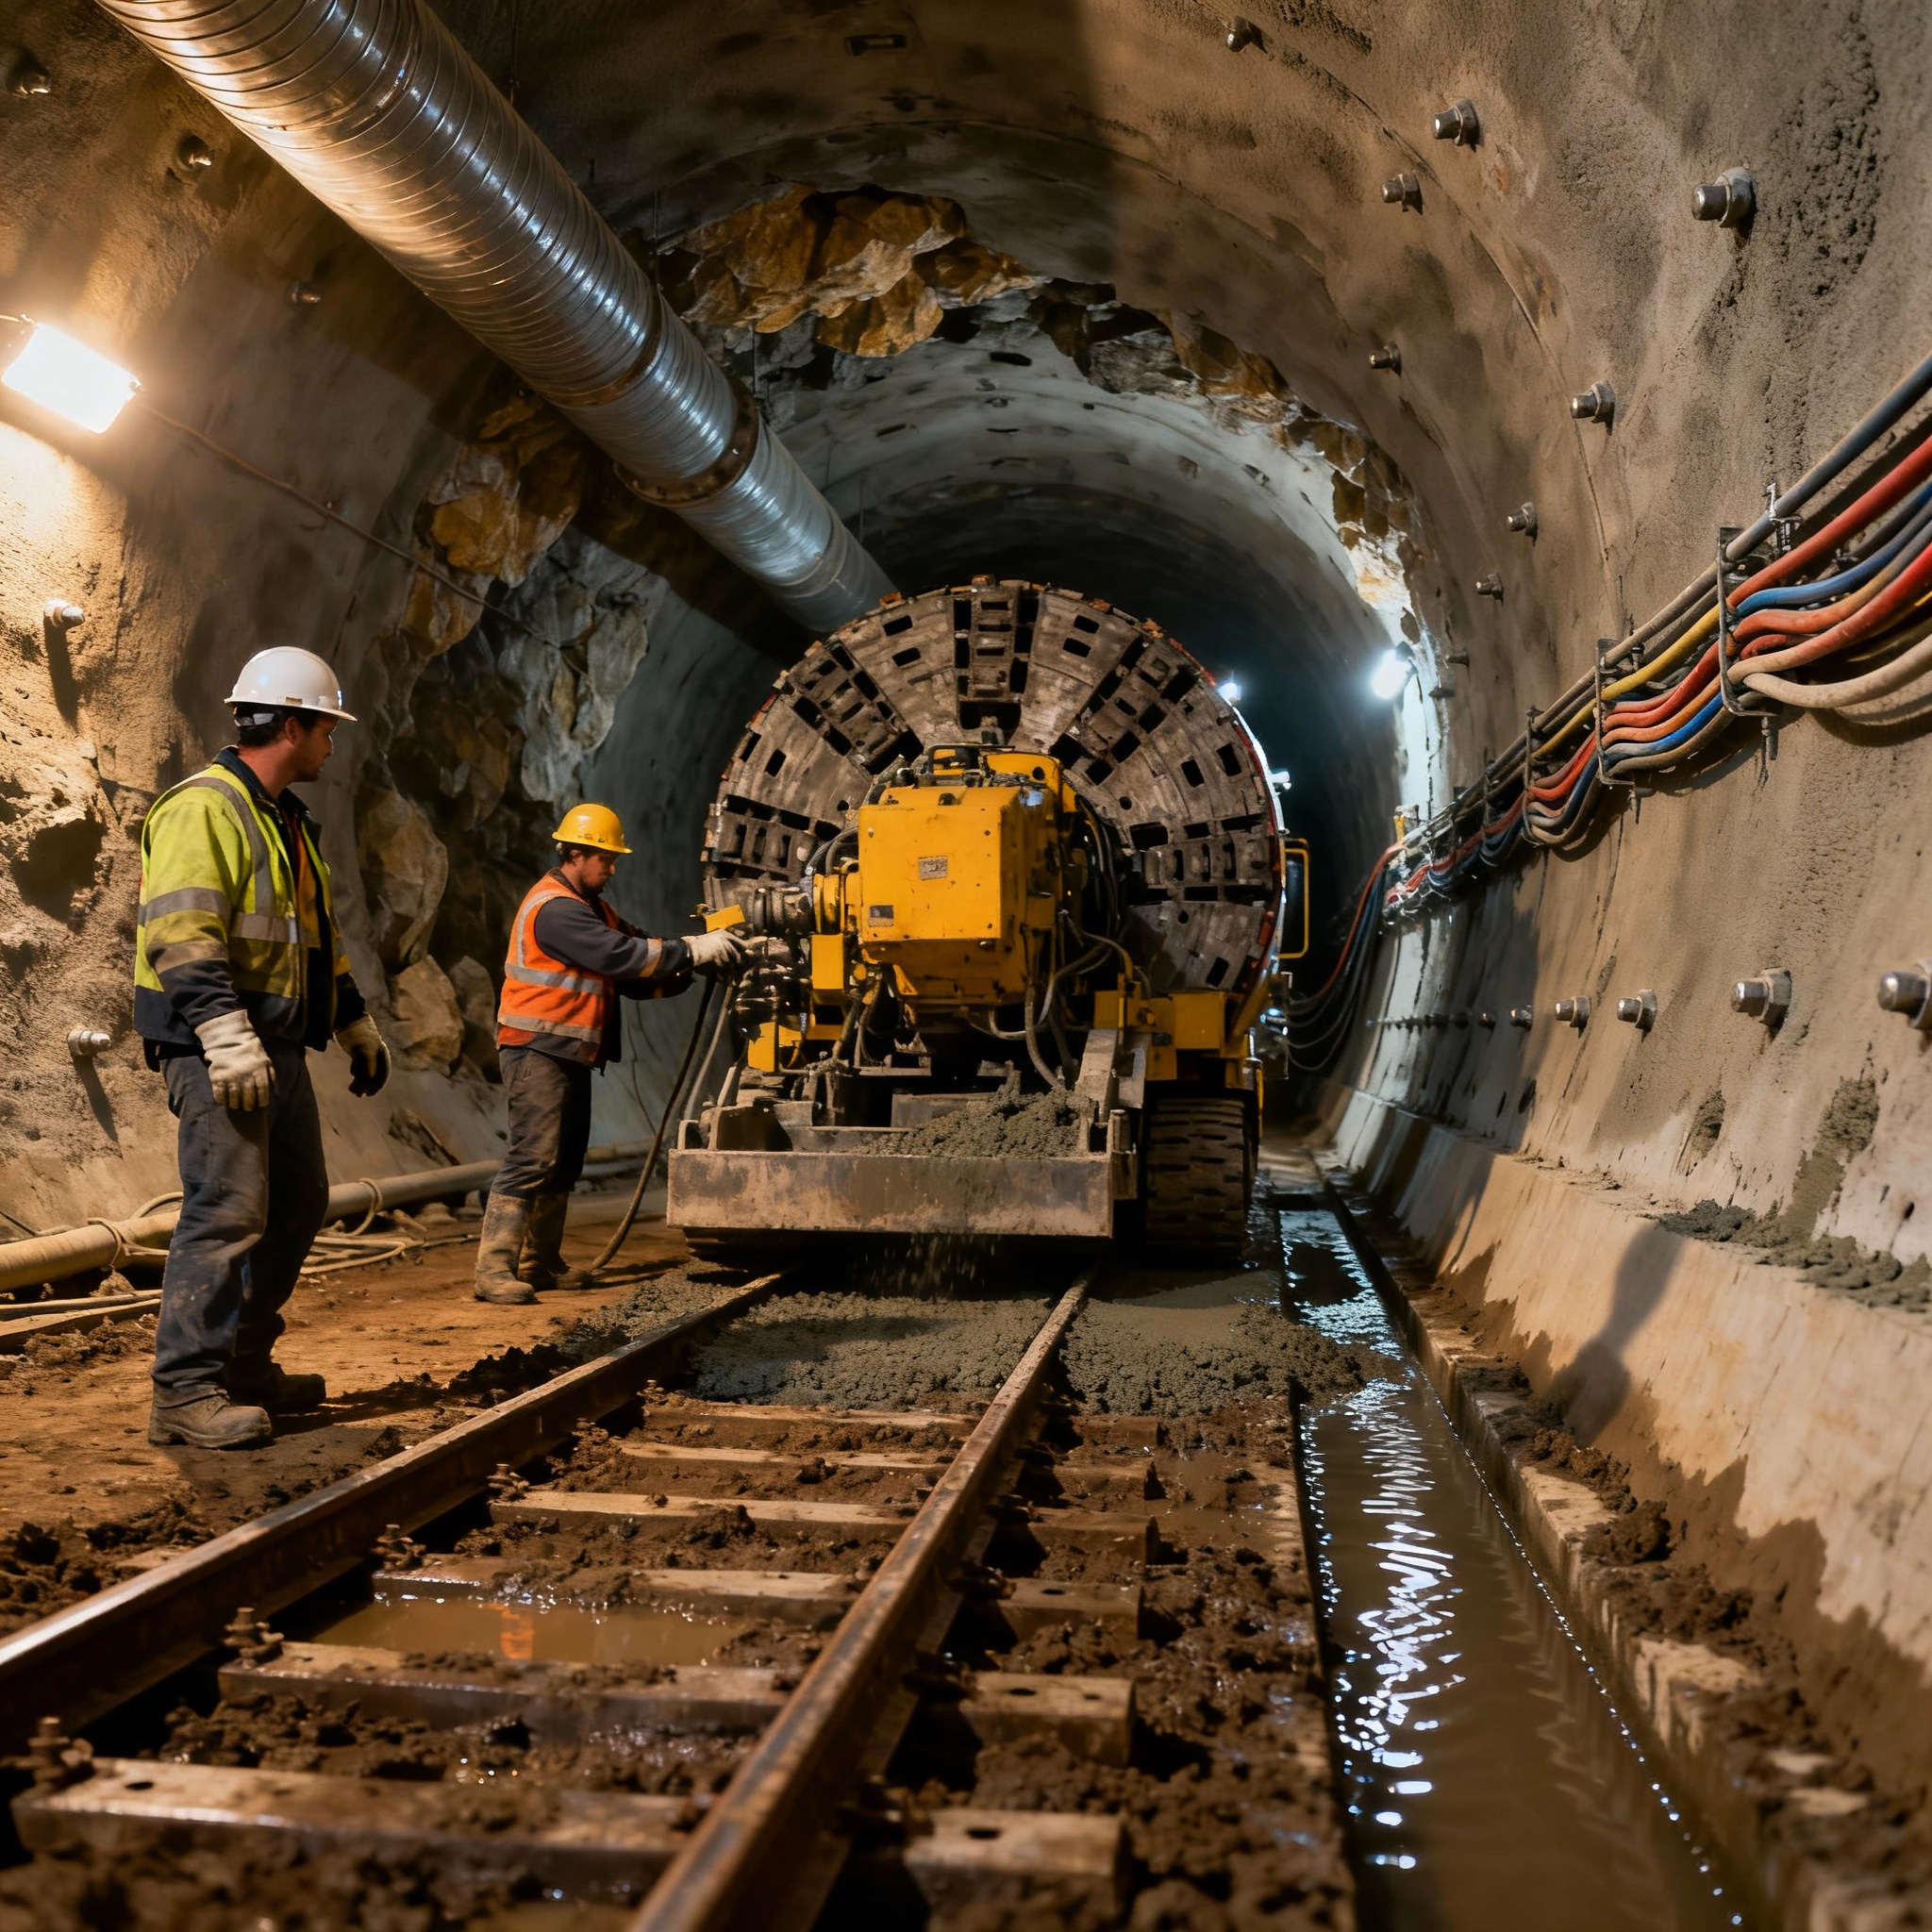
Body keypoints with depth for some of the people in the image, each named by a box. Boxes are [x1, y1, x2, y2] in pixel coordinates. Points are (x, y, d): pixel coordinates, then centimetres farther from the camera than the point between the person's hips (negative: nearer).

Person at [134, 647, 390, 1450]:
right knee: (229, 1210, -12)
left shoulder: (287, 821, 21)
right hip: (215, 1047, -10)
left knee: (298, 1203, 13)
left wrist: (356, 1026, 28)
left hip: (277, 1048, 10)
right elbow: (180, 935, -22)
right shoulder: (203, 808, -11)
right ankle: (185, 1393, -6)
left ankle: (244, 1363, 23)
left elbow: (319, 938, 28)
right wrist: (226, 1035, -29)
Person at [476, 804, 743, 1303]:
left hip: (570, 1052, 10)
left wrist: (692, 967, -6)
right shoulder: (555, 909, -16)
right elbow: (621, 956, -25)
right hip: (538, 1050, -10)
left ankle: (539, 1263, 21)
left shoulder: (589, 907, 18)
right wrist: (691, 950, -22)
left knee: (564, 1163, 13)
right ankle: (493, 1270, -13)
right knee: (531, 1159, -14)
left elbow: (633, 974, 10)